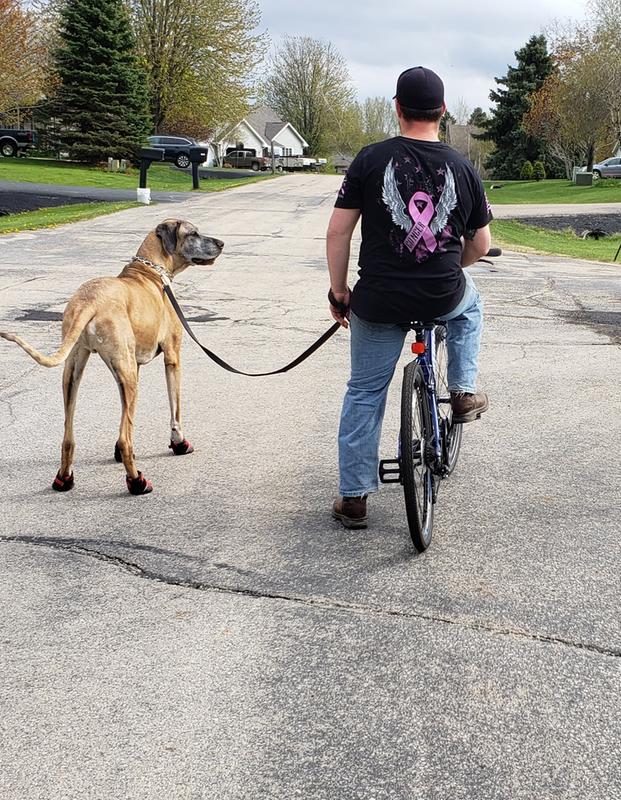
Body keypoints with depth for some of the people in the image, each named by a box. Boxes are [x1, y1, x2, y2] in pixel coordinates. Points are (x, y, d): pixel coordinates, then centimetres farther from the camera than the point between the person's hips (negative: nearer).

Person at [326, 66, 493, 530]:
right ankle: (465, 391, 29)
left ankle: (354, 497, 18)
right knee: (470, 303, 37)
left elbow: (338, 233, -6)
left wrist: (339, 291, 7)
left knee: (364, 394, 14)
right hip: (443, 296, 1)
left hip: (379, 301, -1)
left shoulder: (371, 159, -6)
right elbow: (481, 245, 8)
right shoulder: (462, 168, 0)